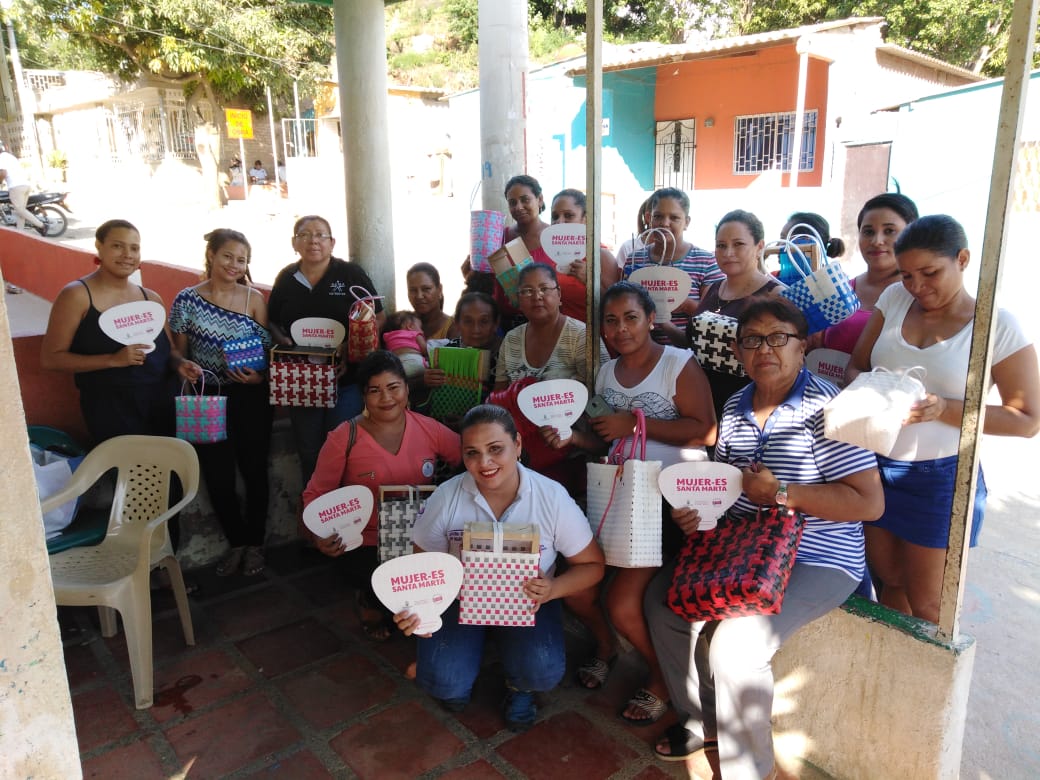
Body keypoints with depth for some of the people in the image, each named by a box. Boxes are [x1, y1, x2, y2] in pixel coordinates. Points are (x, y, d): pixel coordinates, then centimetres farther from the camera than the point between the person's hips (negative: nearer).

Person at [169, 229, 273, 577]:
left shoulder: (254, 298, 0)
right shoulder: (187, 299, -1)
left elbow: (268, 350, 3)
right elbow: (178, 352, 5)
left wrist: (260, 376, -15)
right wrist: (183, 366, -17)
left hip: (250, 396, 0)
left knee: (253, 469, 4)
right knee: (218, 475, 4)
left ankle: (255, 542, 25)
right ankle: (236, 541, 27)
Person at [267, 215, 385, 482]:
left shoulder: (351, 274, -3)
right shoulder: (285, 278, 8)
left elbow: (378, 318, -3)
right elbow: (272, 322, 17)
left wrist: (350, 346, -18)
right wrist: (282, 340, -6)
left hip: (345, 378, -3)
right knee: (308, 451, 14)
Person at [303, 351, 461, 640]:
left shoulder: (429, 429, 1)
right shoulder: (344, 439, -7)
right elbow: (315, 494, -1)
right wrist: (321, 534, -19)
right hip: (367, 547, -3)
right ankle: (371, 604, 12)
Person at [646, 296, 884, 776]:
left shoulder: (825, 408, -18)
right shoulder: (735, 407, 7)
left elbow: (869, 504, -21)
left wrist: (781, 493, -24)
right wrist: (697, 510, -3)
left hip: (815, 562, -8)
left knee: (734, 643, -24)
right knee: (663, 598, 5)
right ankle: (703, 722, 25)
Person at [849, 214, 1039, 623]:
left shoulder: (998, 325, -9)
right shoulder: (894, 298, 1)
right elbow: (856, 366, 5)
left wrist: (944, 409, -22)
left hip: (939, 477, -4)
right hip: (875, 466, 4)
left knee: (924, 604, 10)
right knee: (888, 581, 19)